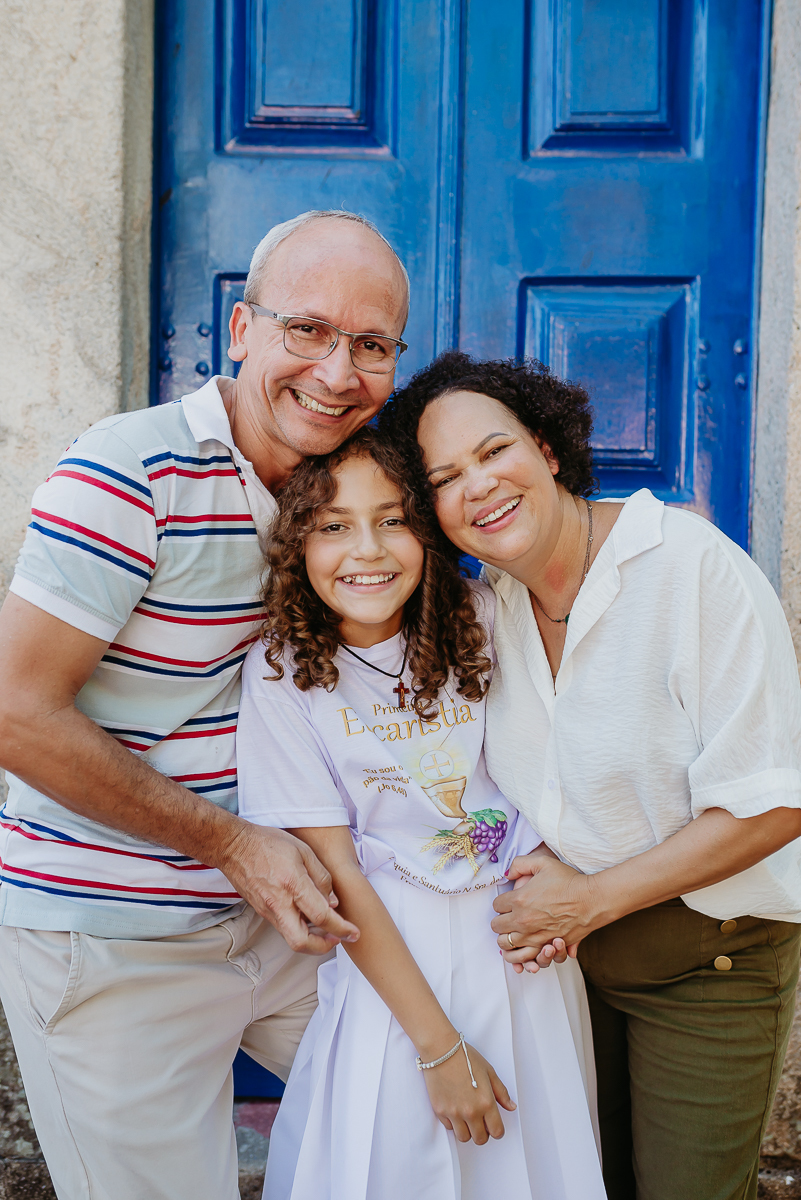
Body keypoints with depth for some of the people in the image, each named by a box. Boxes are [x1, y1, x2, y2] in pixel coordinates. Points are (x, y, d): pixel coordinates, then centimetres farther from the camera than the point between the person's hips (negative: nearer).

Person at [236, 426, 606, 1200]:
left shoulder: (480, 617, -6)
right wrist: (439, 1045, -14)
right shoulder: (280, 671, -13)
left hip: (524, 939, 3)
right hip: (389, 955, -2)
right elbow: (337, 874, -13)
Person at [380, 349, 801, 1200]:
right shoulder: (484, 604, -1)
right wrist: (532, 887, -6)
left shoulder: (695, 565, -21)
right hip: (564, 947, 5)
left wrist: (592, 899, -17)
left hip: (707, 960, -5)